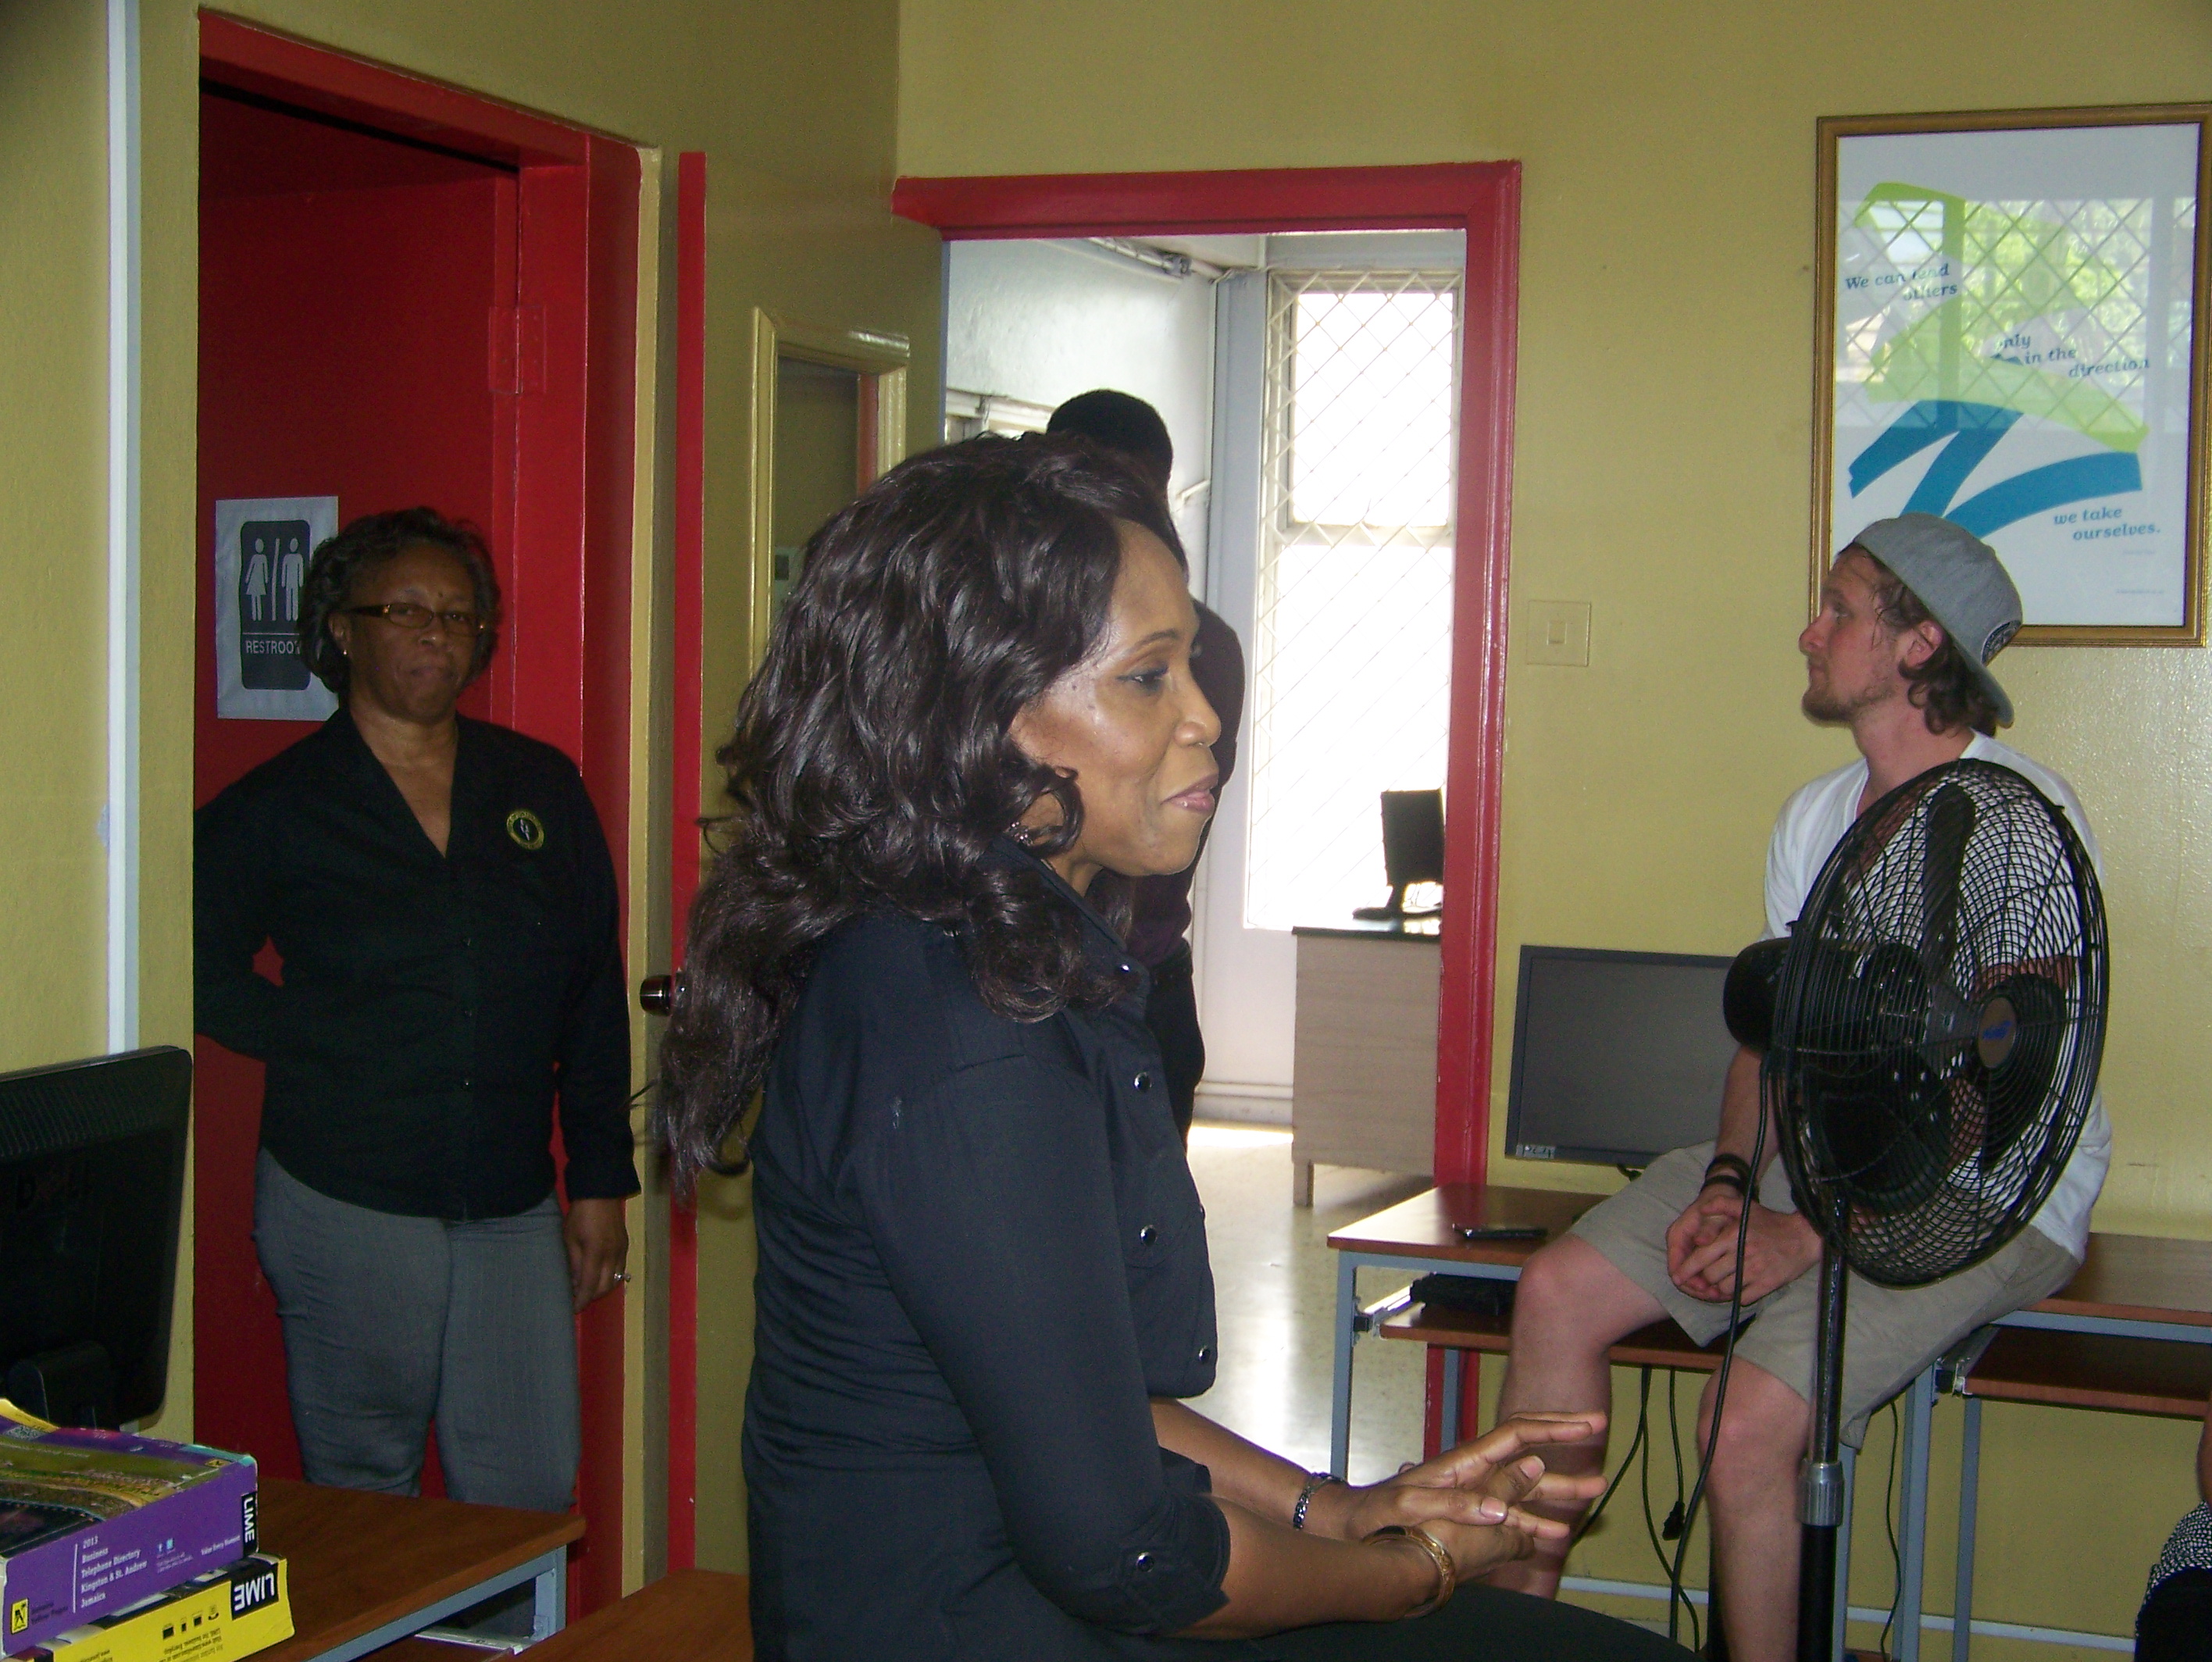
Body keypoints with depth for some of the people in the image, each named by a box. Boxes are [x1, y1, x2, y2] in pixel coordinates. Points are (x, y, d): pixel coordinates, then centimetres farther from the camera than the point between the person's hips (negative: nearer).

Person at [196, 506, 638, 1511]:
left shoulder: (541, 789, 9)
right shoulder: (275, 810, 1)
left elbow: (594, 994, 11)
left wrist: (600, 1178, 8)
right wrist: (324, 1048, -4)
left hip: (513, 1209, 3)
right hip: (345, 1207, -2)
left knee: (532, 1499, 3)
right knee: (362, 1496, 7)